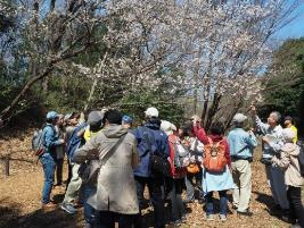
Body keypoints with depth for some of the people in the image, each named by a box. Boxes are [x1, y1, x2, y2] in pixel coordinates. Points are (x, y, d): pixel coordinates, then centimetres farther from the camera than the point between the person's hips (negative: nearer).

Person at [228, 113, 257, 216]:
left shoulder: (231, 133, 2)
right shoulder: (245, 134, -17)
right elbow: (254, 144, -4)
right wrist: (251, 134, 11)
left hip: (233, 161, 7)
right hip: (243, 161, -7)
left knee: (236, 183, 20)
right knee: (245, 185, -2)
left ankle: (236, 203, 30)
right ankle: (242, 208, -2)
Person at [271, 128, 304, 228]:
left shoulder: (285, 149, -18)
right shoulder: (294, 147, 8)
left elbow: (284, 164, -18)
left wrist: (275, 159, -3)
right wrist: (279, 158, 17)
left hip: (293, 178, -10)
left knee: (296, 200, -3)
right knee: (290, 196, 21)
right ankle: (293, 217, 32)